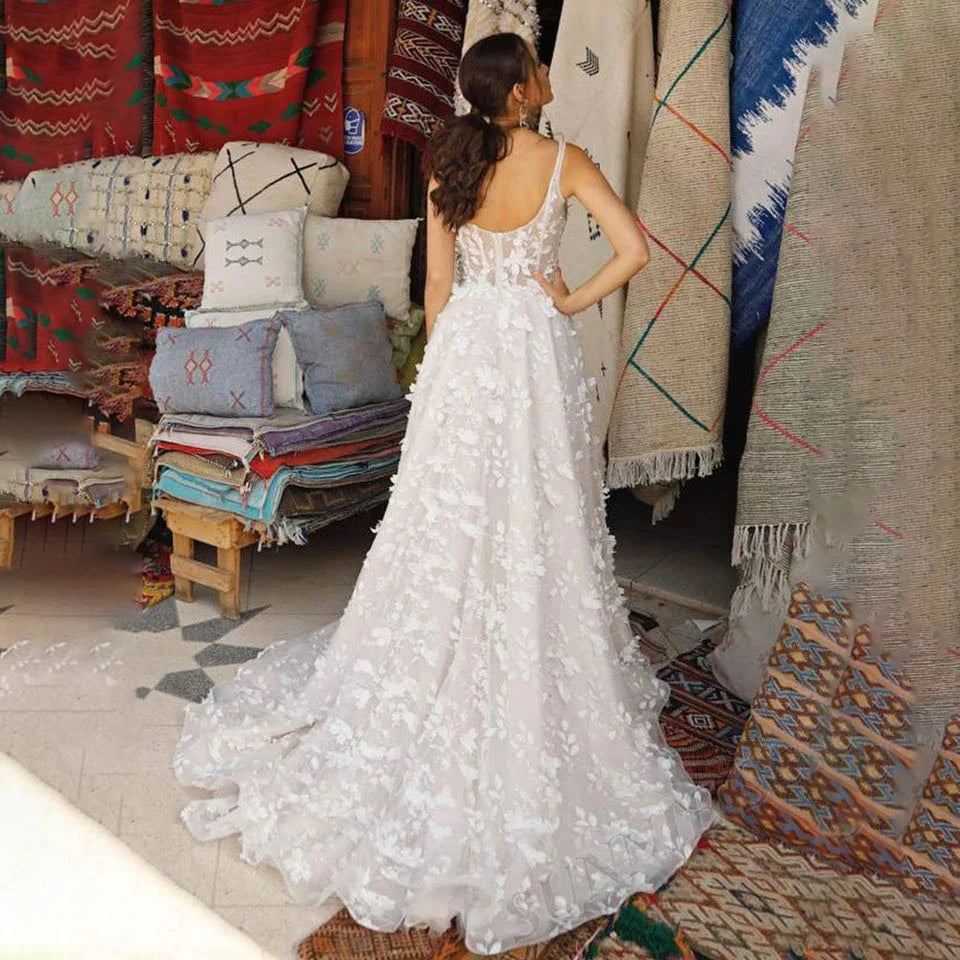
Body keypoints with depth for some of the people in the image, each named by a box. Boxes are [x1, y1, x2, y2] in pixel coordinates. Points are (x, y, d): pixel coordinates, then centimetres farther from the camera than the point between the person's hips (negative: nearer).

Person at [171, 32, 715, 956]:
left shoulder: (450, 166, 3)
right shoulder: (562, 161, -6)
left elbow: (438, 282, 4)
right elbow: (633, 249, -13)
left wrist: (441, 363, 13)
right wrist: (574, 302, -1)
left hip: (464, 345, 3)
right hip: (534, 349, -3)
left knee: (448, 514, 12)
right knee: (533, 520, 6)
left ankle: (422, 688, 27)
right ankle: (533, 687, 20)